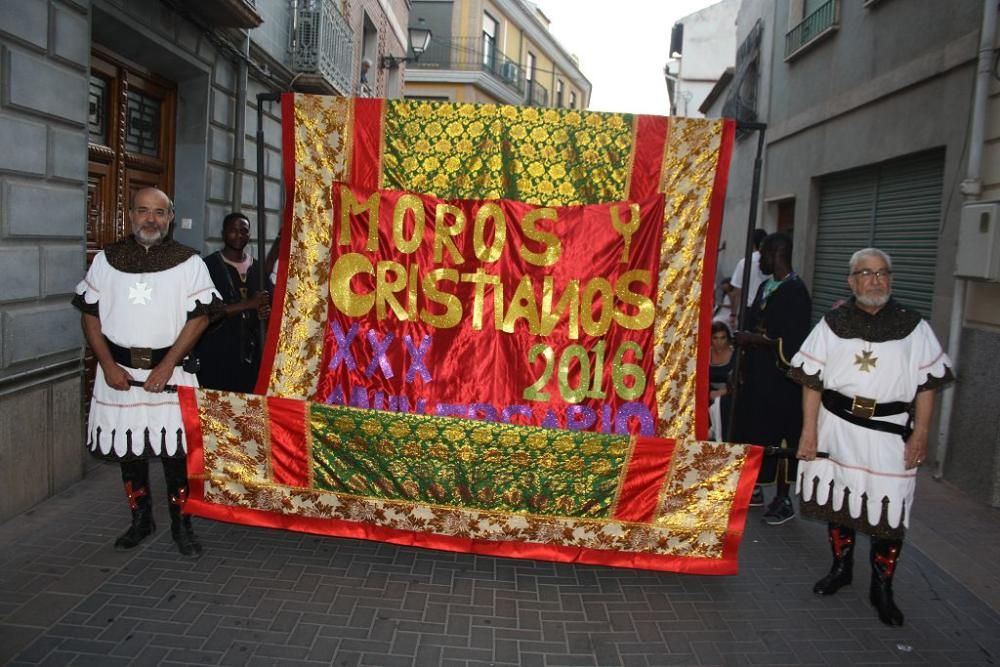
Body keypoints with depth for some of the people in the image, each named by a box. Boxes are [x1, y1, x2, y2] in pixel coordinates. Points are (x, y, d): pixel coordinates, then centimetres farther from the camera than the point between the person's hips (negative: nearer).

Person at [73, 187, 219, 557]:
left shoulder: (188, 262, -1)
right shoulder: (106, 259, 7)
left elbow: (199, 317, -7)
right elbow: (90, 313, 7)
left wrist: (166, 367, -13)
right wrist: (108, 365, -5)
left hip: (170, 370, -3)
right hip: (119, 370, 3)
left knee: (175, 449, -2)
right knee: (128, 447, 12)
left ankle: (181, 524, 14)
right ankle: (140, 519, 29)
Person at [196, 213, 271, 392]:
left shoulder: (257, 268, 12)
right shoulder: (209, 266, -4)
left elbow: (266, 304, 21)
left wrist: (266, 312, -3)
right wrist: (247, 304, -19)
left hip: (250, 352, 4)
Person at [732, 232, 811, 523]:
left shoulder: (795, 291, -15)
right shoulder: (765, 287, 12)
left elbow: (792, 344, -22)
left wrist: (753, 339, -17)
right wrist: (746, 340, 6)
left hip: (781, 380, -8)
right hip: (756, 375, 8)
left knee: (779, 439, 1)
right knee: (752, 432, 14)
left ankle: (784, 501, 14)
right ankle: (754, 489, 28)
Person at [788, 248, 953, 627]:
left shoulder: (912, 327, 0)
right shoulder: (833, 324, 2)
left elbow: (926, 386, 2)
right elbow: (812, 382, 1)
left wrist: (920, 436, -3)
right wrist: (809, 431, -3)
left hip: (890, 432, -1)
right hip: (837, 426, 2)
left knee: (888, 508, 0)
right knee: (838, 497, 14)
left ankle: (882, 589, 18)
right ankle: (841, 568, 35)